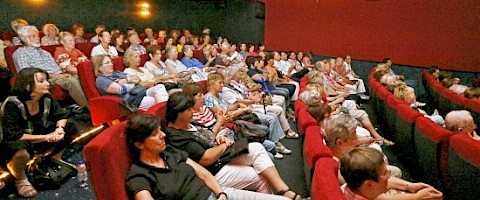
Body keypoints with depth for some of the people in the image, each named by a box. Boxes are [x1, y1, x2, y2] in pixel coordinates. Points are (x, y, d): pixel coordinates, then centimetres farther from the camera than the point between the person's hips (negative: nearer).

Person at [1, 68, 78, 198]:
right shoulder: (12, 105, -29)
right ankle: (20, 180, -8)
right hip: (13, 145, -6)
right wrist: (46, 137, -31)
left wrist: (60, 128, -23)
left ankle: (55, 160, 16)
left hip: (38, 137, 6)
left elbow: (62, 115, 0)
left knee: (69, 128, -6)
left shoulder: (46, 98, -13)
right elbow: (13, 136, -32)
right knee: (21, 149, -40)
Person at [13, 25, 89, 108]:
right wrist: (52, 75, -15)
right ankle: (88, 107, -40)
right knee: (72, 81, -35)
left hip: (58, 76, 7)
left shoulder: (45, 52, 31)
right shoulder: (20, 53, 9)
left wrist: (62, 74, -2)